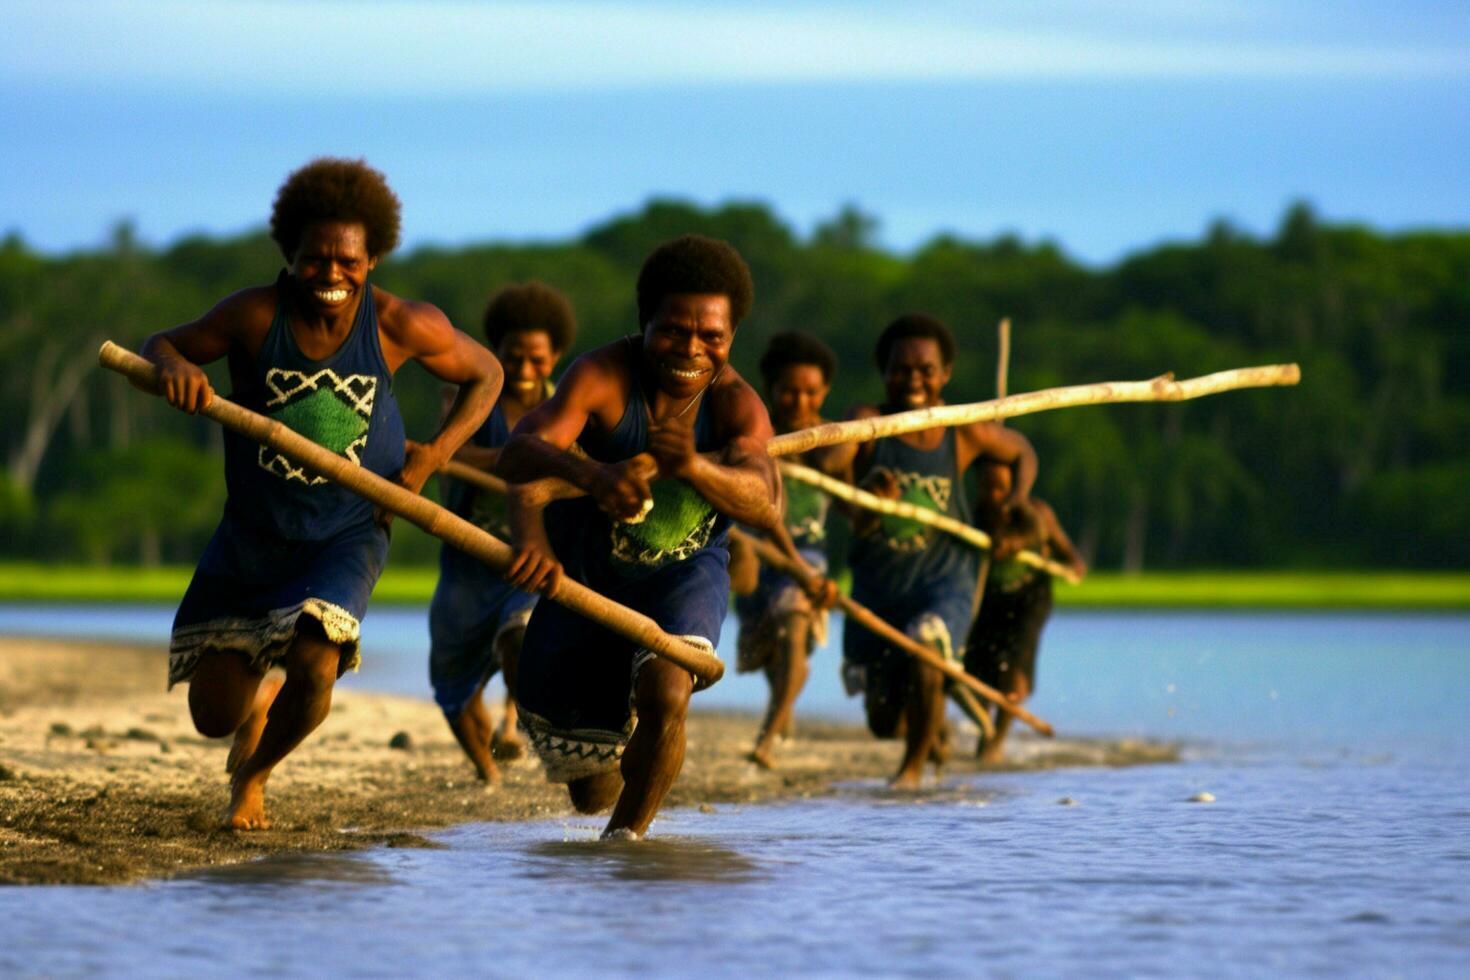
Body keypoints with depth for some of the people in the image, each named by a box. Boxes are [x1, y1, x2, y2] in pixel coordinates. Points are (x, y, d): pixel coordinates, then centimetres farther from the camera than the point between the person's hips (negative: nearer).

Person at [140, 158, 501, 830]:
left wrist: (433, 454, -9)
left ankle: (254, 775, 7)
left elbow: (485, 375, 3)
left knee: (314, 668, -27)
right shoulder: (256, 316, -15)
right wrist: (174, 366, -30)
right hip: (250, 536, 1)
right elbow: (158, 346, -5)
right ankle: (258, 697, 44)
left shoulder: (399, 327, -13)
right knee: (213, 717, 2)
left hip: (345, 539, -1)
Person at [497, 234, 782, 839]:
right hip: (587, 571, 0)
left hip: (684, 574, 0)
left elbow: (764, 503, -39)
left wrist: (695, 469, -60)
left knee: (665, 695, -31)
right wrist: (592, 475, -63)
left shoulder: (735, 404, -22)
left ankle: (627, 834, -3)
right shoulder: (603, 376, -26)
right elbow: (521, 451, -41)